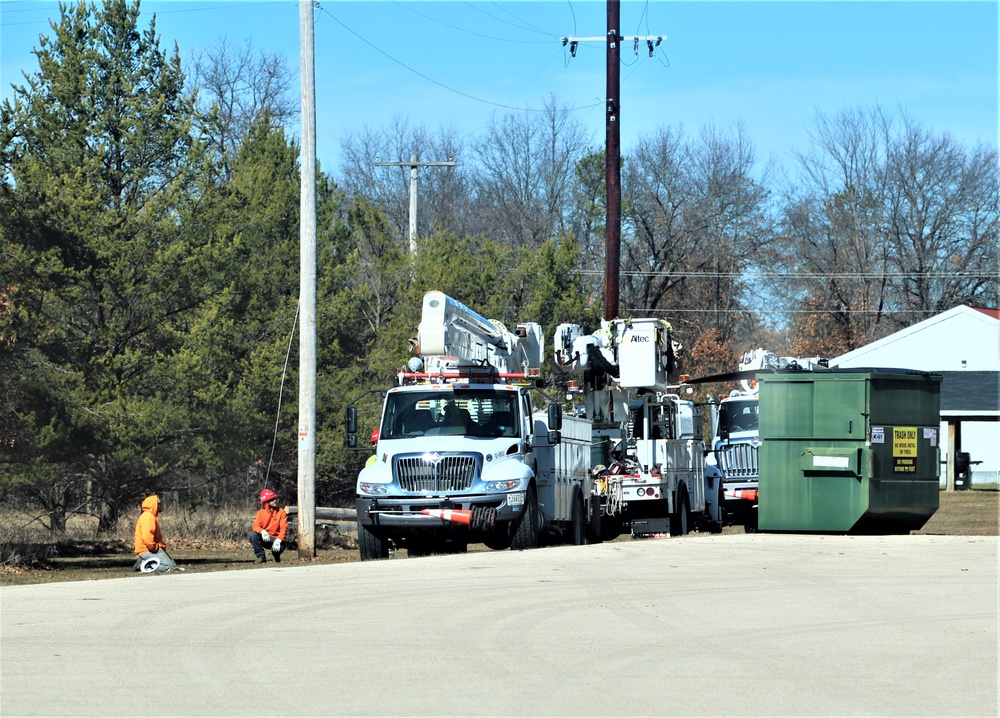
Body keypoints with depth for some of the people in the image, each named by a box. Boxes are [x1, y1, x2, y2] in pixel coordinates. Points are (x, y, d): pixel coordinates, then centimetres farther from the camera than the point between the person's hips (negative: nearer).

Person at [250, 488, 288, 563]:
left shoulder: (281, 512, -3)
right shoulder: (261, 513, 2)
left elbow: (283, 529, -11)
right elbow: (256, 526, -10)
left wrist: (278, 540, -28)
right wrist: (262, 531, -33)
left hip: (276, 538, -2)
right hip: (264, 538, 2)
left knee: (280, 547, -35)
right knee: (253, 534, -27)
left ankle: (277, 556, 5)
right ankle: (261, 556, -14)